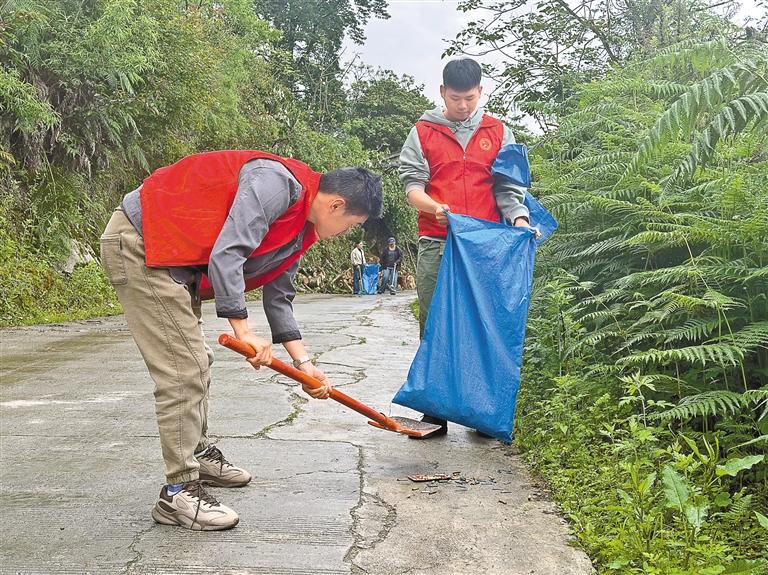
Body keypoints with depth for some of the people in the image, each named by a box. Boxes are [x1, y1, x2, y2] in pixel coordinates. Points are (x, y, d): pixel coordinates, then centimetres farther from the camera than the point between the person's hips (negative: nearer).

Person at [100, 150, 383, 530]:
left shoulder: (300, 229, 9)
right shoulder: (278, 183, -21)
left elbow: (278, 297, 16)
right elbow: (225, 254, -28)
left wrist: (303, 364, 13)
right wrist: (243, 330, -25)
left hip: (175, 255, 11)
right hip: (138, 242, -11)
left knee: (195, 361, 19)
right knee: (183, 369, -11)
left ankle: (197, 454, 36)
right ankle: (178, 492, -5)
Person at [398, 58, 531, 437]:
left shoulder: (498, 133, 13)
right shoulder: (422, 133, 9)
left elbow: (507, 185, 10)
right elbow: (411, 182, 1)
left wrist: (518, 216, -11)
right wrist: (435, 208, -20)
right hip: (436, 245, -1)